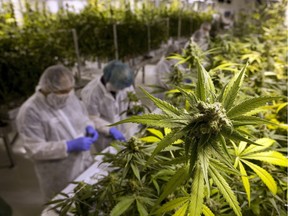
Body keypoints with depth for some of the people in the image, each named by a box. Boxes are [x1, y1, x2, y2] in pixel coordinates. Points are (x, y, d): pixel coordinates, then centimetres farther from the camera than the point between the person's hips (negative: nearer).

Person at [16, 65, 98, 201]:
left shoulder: (70, 97, -4)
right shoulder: (30, 111, -22)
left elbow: (83, 116, 12)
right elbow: (35, 149, -22)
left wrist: (89, 127, -10)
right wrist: (69, 146, -29)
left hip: (85, 163, 6)